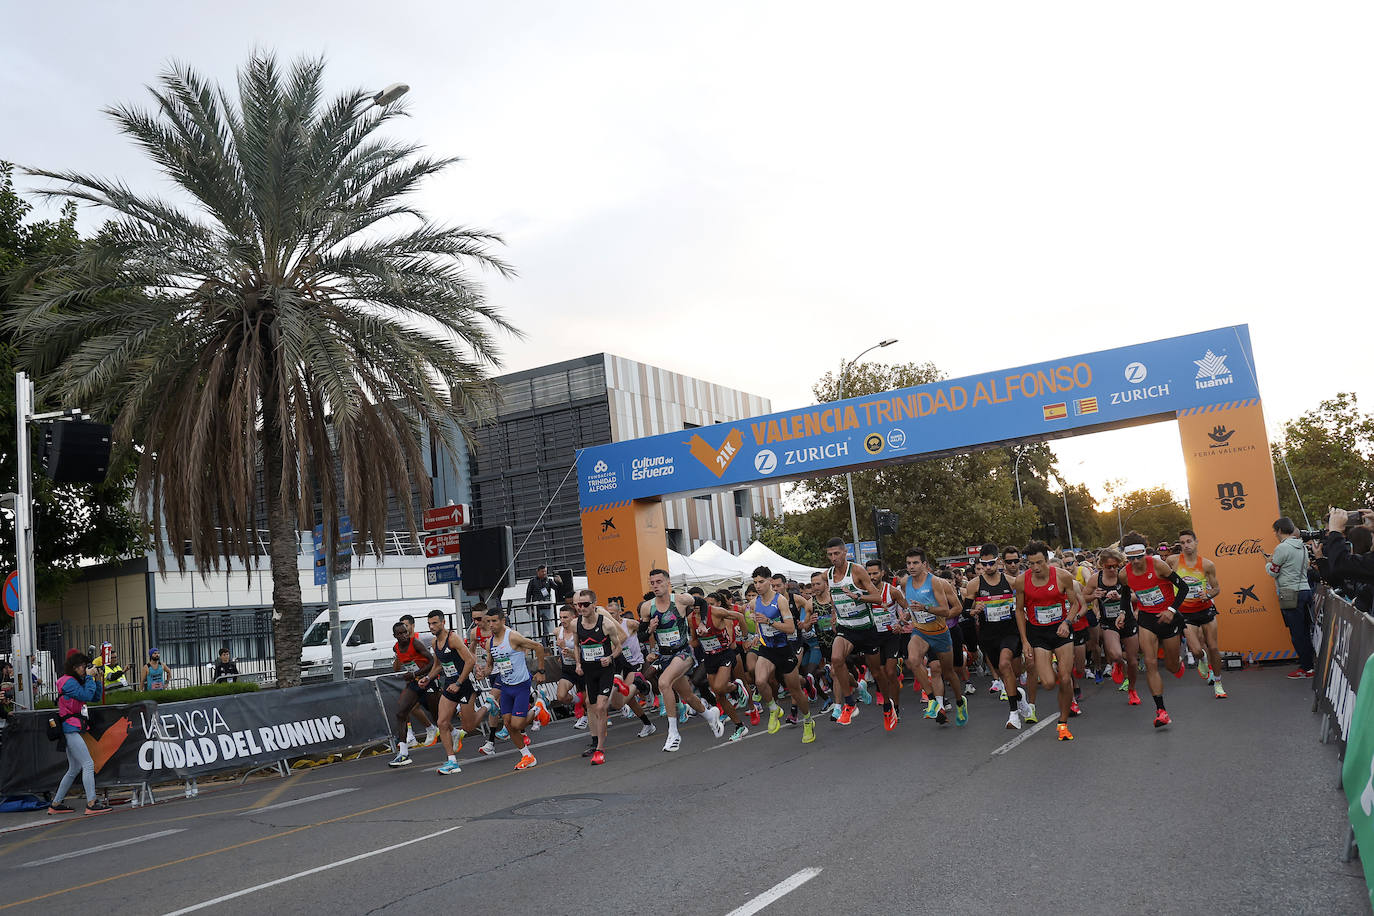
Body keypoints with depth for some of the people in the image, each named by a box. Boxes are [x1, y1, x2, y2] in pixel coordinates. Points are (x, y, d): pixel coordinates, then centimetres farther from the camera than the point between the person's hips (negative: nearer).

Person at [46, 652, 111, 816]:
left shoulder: (77, 681, 19)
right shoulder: (68, 682, -10)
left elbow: (96, 697, 18)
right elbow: (87, 695, -20)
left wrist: (97, 679, 7)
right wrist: (90, 678, -10)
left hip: (74, 729, 10)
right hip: (70, 728, -10)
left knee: (74, 769, 14)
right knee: (88, 764, -14)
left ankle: (55, 804, 21)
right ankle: (91, 804, -17)